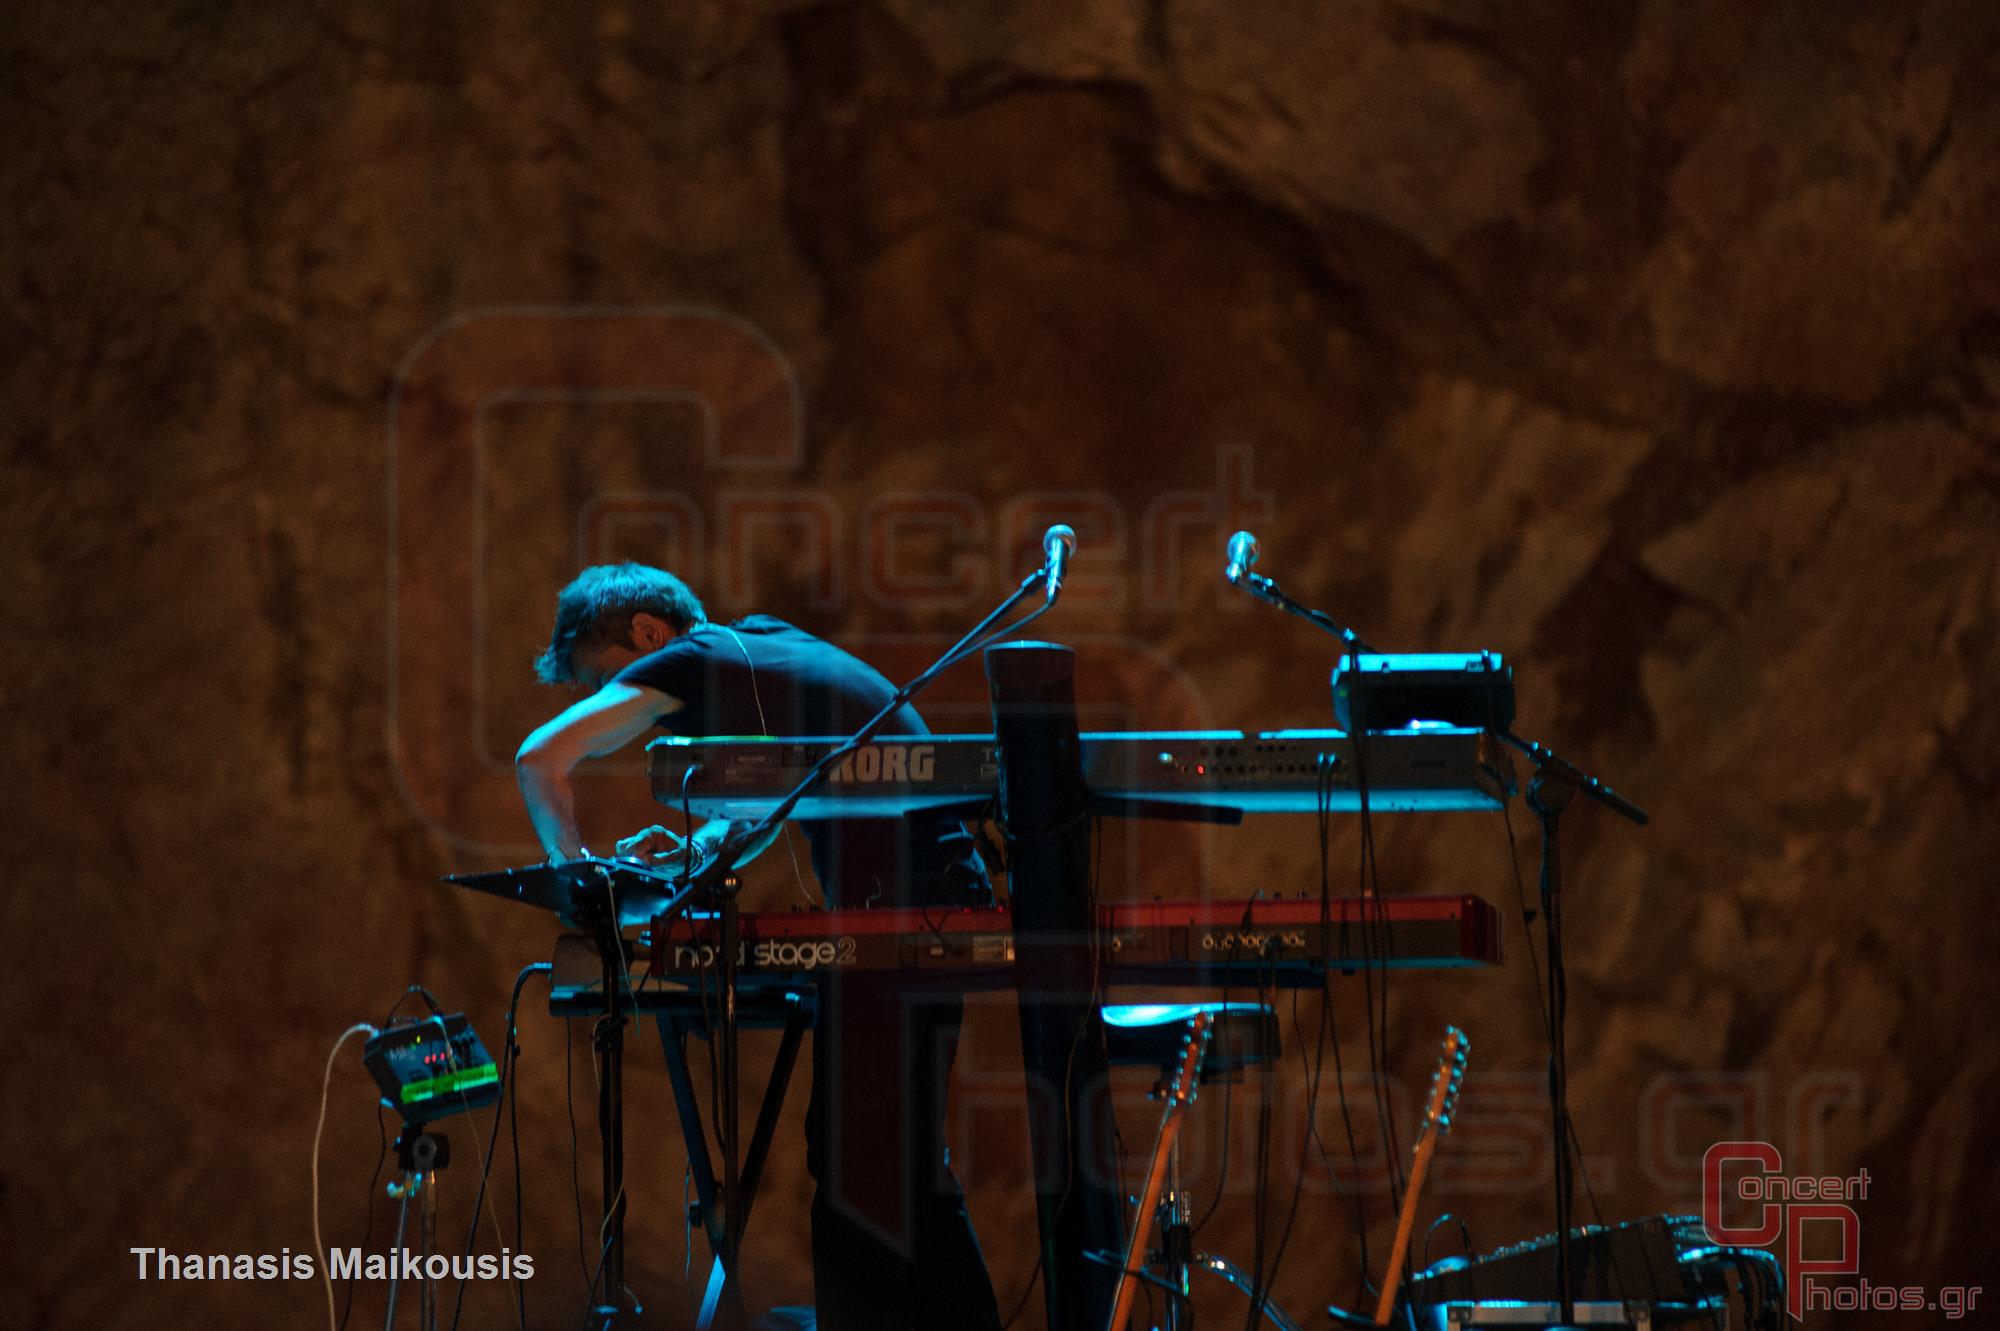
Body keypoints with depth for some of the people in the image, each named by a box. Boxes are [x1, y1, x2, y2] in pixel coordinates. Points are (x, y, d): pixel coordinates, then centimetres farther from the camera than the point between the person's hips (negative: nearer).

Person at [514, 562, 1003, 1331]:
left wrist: (571, 862, 2)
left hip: (895, 907, -9)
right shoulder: (767, 643, 22)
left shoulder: (691, 662, -5)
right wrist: (697, 849, 18)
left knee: (855, 1166, -7)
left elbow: (540, 758, -12)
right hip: (948, 891, 9)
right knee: (908, 1166, 15)